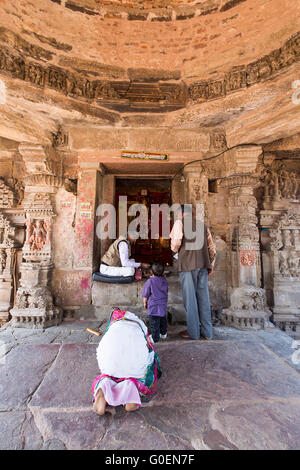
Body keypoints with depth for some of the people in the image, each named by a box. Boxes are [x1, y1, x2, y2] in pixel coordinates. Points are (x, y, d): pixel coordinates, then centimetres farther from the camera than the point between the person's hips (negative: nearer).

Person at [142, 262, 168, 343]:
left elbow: (145, 295, -8)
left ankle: (155, 338, 18)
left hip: (154, 306, -6)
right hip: (163, 306, 6)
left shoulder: (150, 281, -16)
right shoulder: (164, 280, -3)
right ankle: (163, 334, 38)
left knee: (154, 323, 7)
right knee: (163, 320, 22)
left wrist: (145, 303, 5)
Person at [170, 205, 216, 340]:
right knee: (203, 297, 11)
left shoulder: (180, 222, 2)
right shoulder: (202, 224, 20)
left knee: (190, 298, 3)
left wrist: (174, 249, 7)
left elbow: (176, 239, -14)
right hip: (203, 264, 6)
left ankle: (193, 332, 13)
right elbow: (211, 246, 18)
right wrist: (211, 265, 22)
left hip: (187, 264, -6)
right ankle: (207, 332, 19)